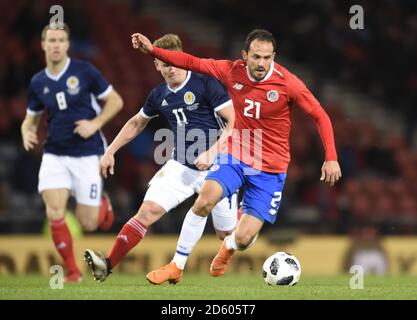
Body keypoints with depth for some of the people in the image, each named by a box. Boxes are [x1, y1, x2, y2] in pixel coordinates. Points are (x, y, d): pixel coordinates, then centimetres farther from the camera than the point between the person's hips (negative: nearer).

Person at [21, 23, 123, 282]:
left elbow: (116, 101, -2)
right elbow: (31, 118, 16)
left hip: (87, 154, -3)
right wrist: (28, 132, -7)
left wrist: (95, 124, -16)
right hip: (54, 155, 3)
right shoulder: (38, 83, 4)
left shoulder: (85, 72, -7)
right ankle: (72, 271, 0)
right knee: (54, 213, -17)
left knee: (88, 224, -2)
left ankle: (103, 203, 36)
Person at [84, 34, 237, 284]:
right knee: (149, 210, -14)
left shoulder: (205, 83, -12)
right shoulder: (159, 95, 6)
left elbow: (235, 122, -15)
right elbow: (136, 124, 24)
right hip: (180, 166, 4)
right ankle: (108, 265, -18)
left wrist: (211, 153, -24)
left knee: (227, 233, 3)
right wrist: (110, 152, 20)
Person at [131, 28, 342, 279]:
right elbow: (192, 63, 3)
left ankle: (230, 246, 31)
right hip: (234, 156, 2)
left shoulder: (287, 83, -14)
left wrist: (331, 157, -14)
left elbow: (320, 116, -7)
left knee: (243, 239, -10)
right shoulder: (232, 71, -6)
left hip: (270, 170, -2)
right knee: (204, 202, -28)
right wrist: (152, 50, -4)